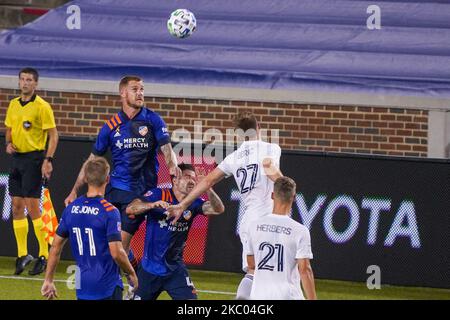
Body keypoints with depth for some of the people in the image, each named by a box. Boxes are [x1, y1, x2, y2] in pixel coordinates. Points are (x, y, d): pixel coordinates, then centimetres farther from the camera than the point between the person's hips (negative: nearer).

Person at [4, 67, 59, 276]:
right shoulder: (13, 105, 11)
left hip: (34, 158, -7)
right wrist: (8, 143, 2)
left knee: (32, 206, -11)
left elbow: (53, 135, -9)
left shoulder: (42, 106, -9)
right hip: (17, 158, 7)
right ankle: (22, 255, 11)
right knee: (16, 206, 5)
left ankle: (44, 256, -5)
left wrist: (48, 160, -18)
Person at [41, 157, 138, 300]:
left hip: (82, 287, 5)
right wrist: (132, 273, 0)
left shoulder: (71, 209, 3)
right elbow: (117, 253, -18)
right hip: (108, 287, -5)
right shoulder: (110, 212, -14)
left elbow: (56, 247, 8)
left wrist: (48, 280, 16)